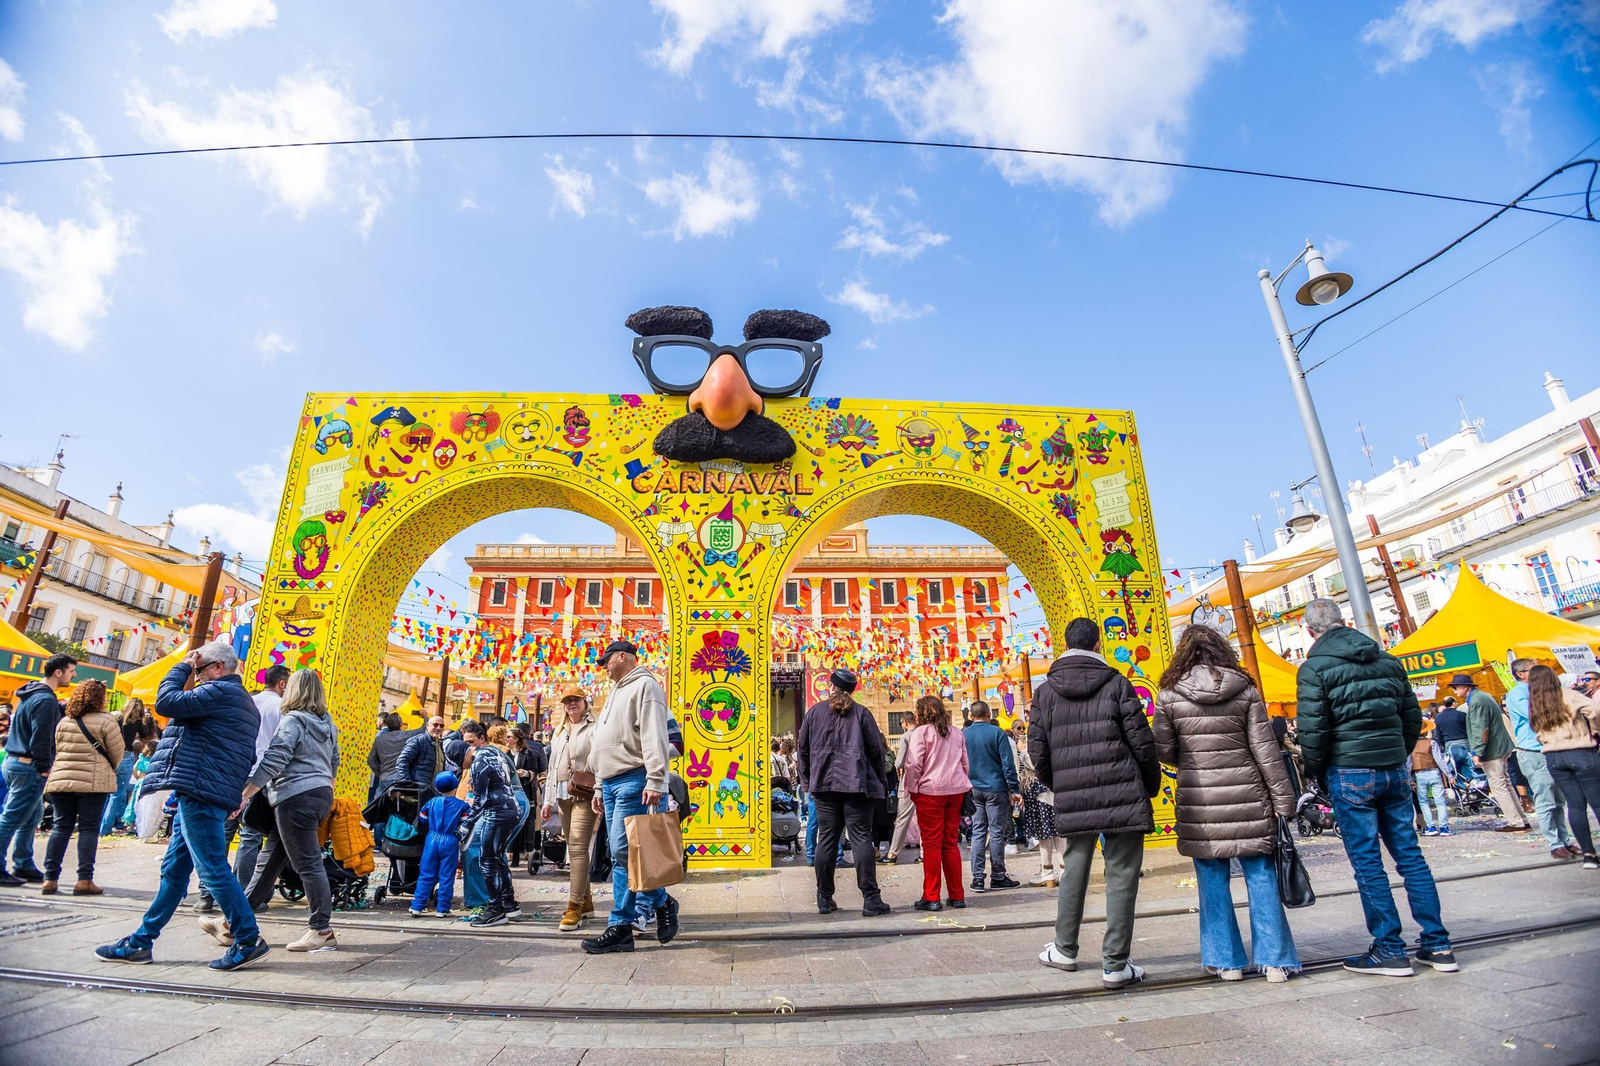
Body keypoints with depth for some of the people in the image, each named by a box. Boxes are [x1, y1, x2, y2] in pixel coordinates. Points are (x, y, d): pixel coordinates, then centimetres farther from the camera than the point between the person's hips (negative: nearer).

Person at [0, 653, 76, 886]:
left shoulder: (31, 693, 12)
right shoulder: (46, 700, -19)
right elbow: (40, 739, -21)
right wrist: (44, 769, -14)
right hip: (28, 767, -10)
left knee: (31, 817, 15)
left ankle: (24, 866, 21)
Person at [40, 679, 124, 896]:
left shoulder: (64, 721, 12)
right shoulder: (106, 721, -6)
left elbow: (57, 750, 16)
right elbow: (117, 754, -2)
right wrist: (108, 770, 19)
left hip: (61, 779, 5)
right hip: (93, 781, -5)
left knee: (61, 827, 10)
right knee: (88, 828, -1)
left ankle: (50, 879, 9)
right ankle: (84, 880, 0)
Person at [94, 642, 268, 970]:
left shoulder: (219, 691, -11)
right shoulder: (243, 701, 21)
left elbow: (166, 702, -16)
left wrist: (183, 667, -3)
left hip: (199, 794, -11)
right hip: (198, 795, 11)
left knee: (212, 868, -8)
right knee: (174, 869, 17)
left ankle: (249, 941, -4)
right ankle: (141, 940, 27)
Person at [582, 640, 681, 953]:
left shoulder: (645, 685, -6)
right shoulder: (616, 692, 24)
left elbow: (655, 736, -17)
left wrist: (655, 781, -25)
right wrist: (599, 788, 24)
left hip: (633, 780, -10)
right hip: (611, 783, 10)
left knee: (624, 852, -11)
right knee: (620, 855, 8)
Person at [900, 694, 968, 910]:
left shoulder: (920, 732, -7)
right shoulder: (956, 733, 13)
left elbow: (913, 764, -12)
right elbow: (965, 763, 15)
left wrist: (912, 789, -1)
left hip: (930, 791, -6)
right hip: (955, 790, 6)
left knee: (931, 844, 0)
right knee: (951, 843, 12)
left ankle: (931, 898, 2)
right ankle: (957, 896, 16)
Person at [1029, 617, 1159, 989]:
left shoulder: (1045, 691, 4)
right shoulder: (1116, 683, -3)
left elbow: (1037, 750, 5)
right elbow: (1141, 740, -4)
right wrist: (1151, 783, 12)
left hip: (1073, 800, 3)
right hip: (1123, 795, -3)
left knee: (1074, 869, 17)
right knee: (1121, 875, 5)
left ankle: (1065, 949, 28)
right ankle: (1115, 965, 10)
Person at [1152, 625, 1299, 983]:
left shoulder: (1169, 695, -5)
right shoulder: (1245, 691, -2)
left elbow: (1163, 751, -4)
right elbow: (1265, 749, -2)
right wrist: (1283, 800, 4)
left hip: (1198, 800, -1)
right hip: (1246, 797, 1)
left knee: (1213, 880, 9)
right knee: (1260, 876, 11)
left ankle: (1227, 960, 17)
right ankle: (1274, 960, 15)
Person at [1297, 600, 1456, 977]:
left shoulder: (1314, 668, -11)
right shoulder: (1387, 660, 9)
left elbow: (1313, 729, -14)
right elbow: (1412, 716, 13)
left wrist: (1316, 771, 0)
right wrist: (1397, 755, 21)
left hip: (1350, 773, -6)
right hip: (1394, 770, 6)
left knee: (1367, 862, 2)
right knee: (1410, 855, 13)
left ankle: (1390, 950, 8)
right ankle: (1438, 945, 18)